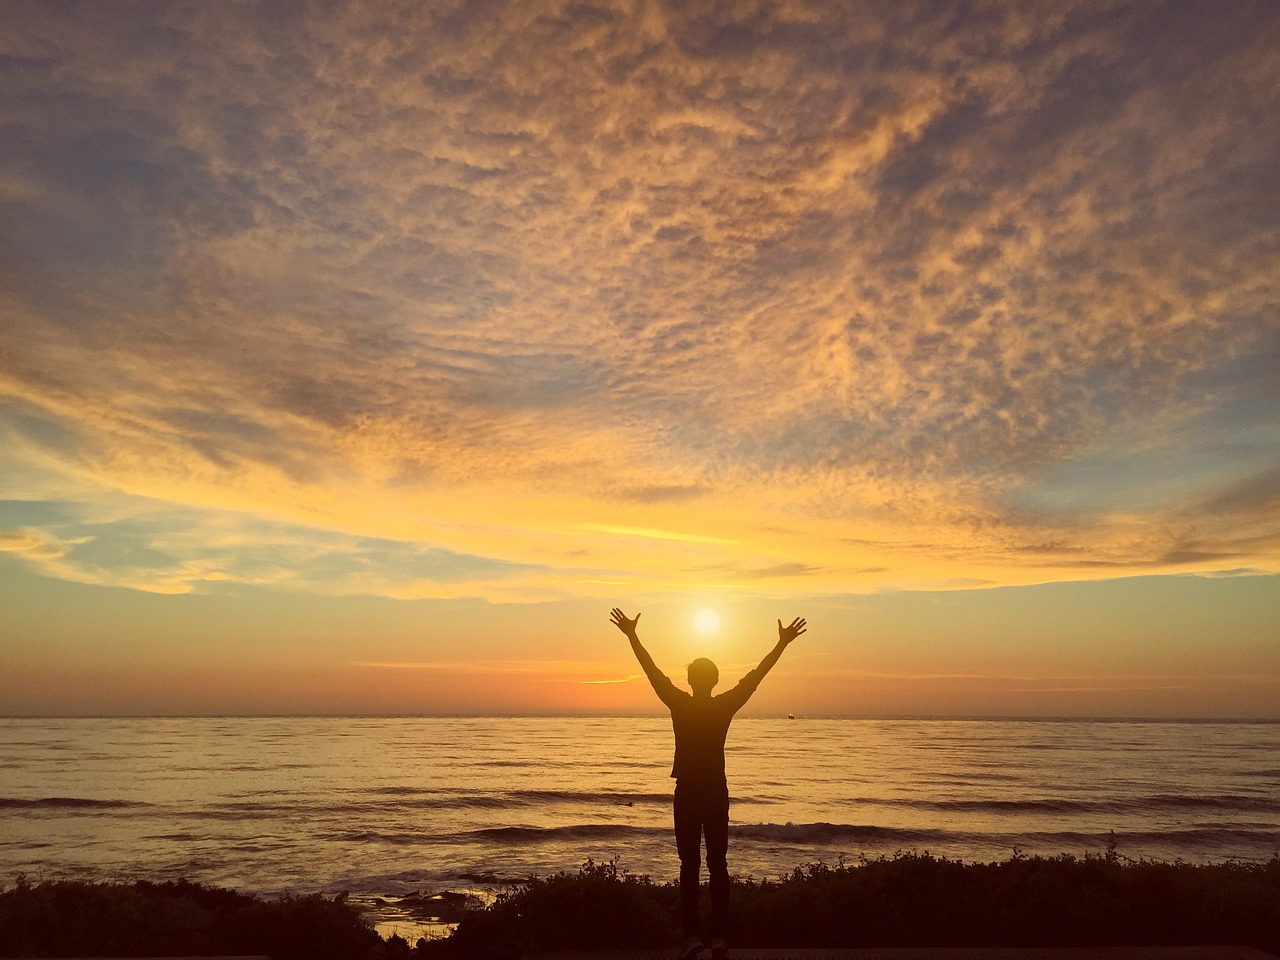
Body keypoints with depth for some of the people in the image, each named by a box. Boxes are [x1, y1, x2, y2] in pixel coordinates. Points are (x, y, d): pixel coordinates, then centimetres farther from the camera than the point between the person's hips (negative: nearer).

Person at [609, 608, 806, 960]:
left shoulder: (679, 704, -7)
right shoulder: (725, 706, -4)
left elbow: (653, 672, -4)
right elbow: (755, 675, -1)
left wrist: (632, 636, 1)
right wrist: (783, 643, 3)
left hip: (688, 792, -1)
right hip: (716, 792, 1)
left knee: (690, 866, 2)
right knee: (718, 865, 4)